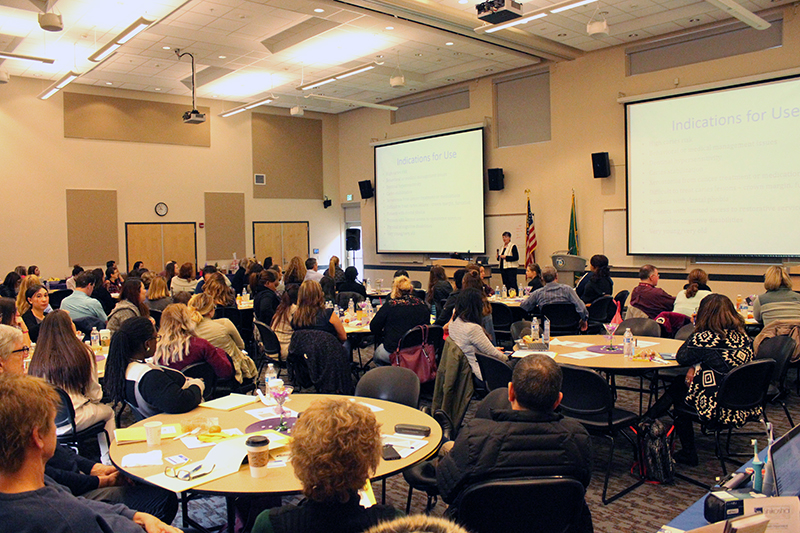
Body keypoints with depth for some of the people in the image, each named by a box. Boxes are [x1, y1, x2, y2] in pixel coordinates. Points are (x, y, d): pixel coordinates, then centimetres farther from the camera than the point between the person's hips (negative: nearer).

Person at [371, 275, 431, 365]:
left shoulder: (390, 304, -9)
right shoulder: (422, 304, 1)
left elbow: (374, 327, -4)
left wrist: (385, 338, 11)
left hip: (394, 351, -4)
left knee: (377, 354, 26)